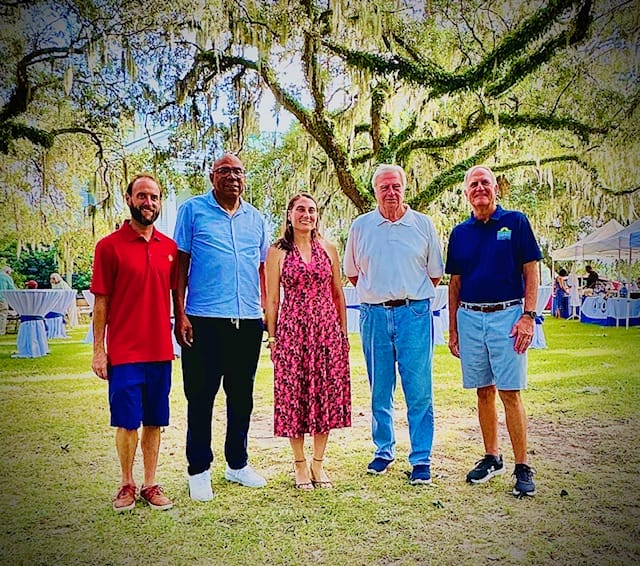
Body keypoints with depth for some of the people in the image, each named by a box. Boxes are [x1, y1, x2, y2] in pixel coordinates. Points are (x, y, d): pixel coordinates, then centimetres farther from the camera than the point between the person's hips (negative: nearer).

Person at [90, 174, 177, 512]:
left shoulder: (169, 247, 7)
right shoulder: (109, 246, -4)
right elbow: (101, 302, -3)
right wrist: (98, 351, -5)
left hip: (160, 350, 3)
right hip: (123, 352, -3)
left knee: (154, 421, 10)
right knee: (127, 421, 4)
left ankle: (150, 485, 23)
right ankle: (127, 485, 23)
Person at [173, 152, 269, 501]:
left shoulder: (256, 219, 14)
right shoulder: (193, 210, 3)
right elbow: (180, 264, 0)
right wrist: (180, 314, -7)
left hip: (248, 321, 4)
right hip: (204, 320, -4)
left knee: (242, 396, 13)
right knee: (201, 397, 3)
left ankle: (237, 464, 28)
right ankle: (199, 470, 17)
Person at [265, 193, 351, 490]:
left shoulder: (328, 249, 9)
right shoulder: (277, 252, 2)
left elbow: (338, 294, 12)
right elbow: (271, 299, 2)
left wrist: (343, 332, 9)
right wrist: (272, 337, -2)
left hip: (327, 329, 3)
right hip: (292, 330, -2)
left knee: (327, 394, 5)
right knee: (294, 394, 3)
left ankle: (318, 462, 21)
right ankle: (300, 463, 20)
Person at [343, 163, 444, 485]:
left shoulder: (423, 225, 5)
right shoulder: (360, 226, 8)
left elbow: (435, 273, 12)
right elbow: (351, 272, 17)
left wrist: (411, 296, 9)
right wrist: (377, 293, 12)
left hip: (414, 314, -2)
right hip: (374, 314, 2)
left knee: (419, 390, -2)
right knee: (379, 390, 10)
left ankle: (421, 459, 7)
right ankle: (383, 450, 25)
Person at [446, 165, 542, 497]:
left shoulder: (515, 222, 1)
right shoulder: (460, 233, 11)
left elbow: (531, 271, -1)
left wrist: (528, 316, -11)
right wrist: (452, 329, 12)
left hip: (507, 315, -4)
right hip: (469, 318, 4)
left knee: (510, 393, -4)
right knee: (483, 392, 10)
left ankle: (522, 467, 6)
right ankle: (492, 457, 23)